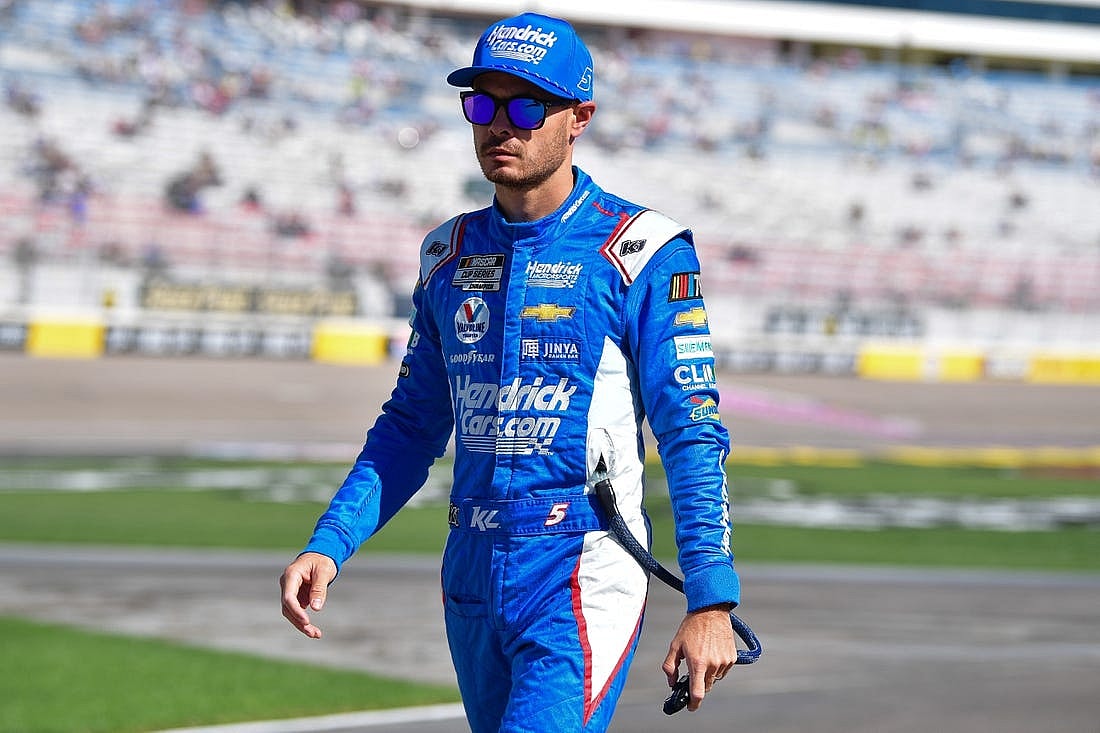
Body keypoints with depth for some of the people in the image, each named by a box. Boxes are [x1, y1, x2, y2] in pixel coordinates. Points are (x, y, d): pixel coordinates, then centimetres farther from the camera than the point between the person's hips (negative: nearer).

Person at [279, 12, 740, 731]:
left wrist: (711, 601, -17)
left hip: (583, 580, -6)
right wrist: (329, 544, 5)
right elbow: (411, 429, 19)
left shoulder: (638, 253, -5)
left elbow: (692, 434, -9)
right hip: (472, 577, 6)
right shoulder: (451, 256, 13)